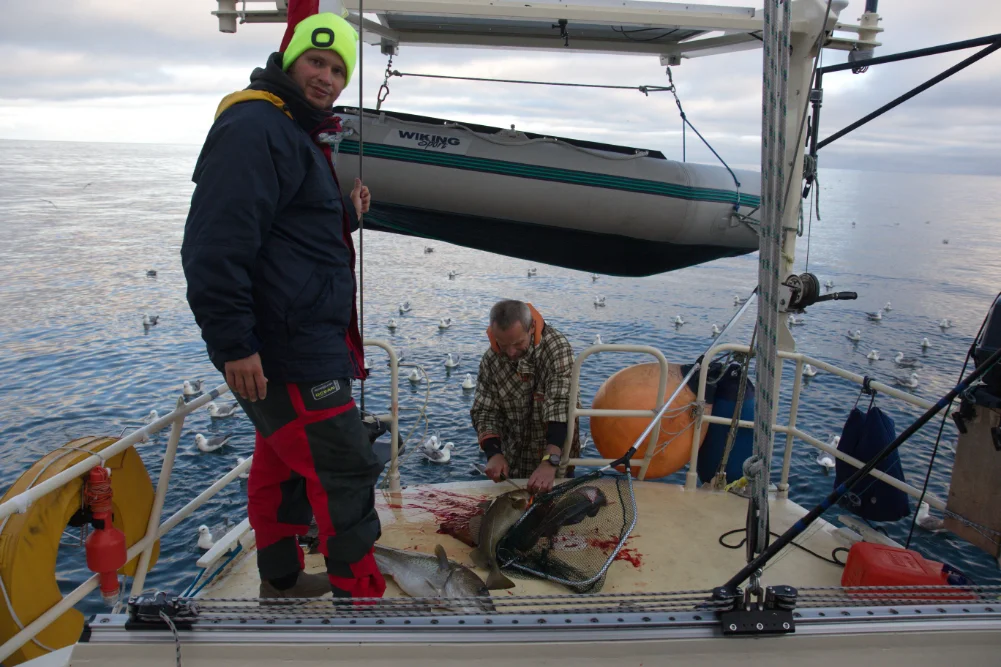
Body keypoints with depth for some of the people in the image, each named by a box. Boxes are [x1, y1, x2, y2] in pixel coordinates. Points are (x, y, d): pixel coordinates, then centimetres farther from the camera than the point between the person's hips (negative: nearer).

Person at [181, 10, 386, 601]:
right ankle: (361, 596, 7)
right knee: (346, 472, -5)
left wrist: (347, 216, 10)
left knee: (283, 460, 19)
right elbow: (218, 244, -23)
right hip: (287, 352, -11)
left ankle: (281, 580, 34)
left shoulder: (297, 134, 20)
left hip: (306, 342, 11)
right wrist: (233, 343, -26)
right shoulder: (254, 127, -13)